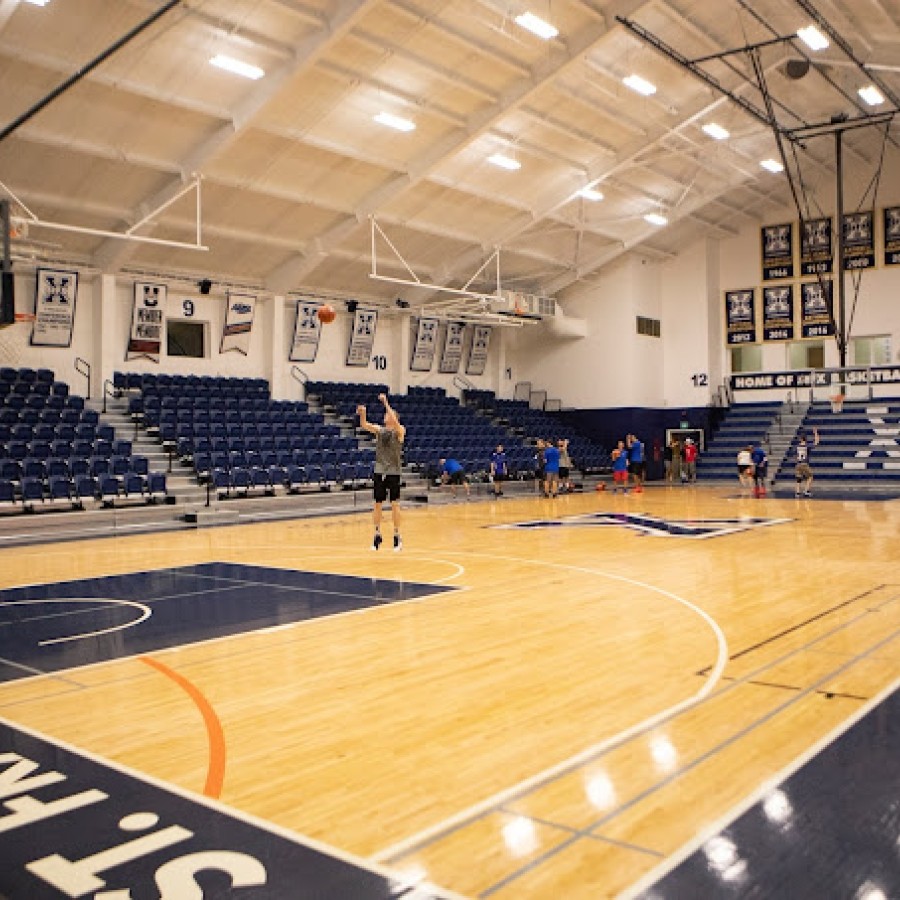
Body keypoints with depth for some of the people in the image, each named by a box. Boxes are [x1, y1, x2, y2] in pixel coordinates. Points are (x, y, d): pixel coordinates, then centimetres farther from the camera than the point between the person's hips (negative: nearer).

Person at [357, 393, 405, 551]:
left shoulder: (400, 430, -4)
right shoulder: (379, 430, 7)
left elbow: (394, 422, -25)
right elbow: (364, 425, -9)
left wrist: (386, 403, -27)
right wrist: (362, 414, -29)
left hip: (393, 472, -4)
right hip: (379, 471, 4)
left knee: (395, 504, -3)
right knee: (377, 504, 5)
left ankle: (397, 535, 5)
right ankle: (377, 534, 16)